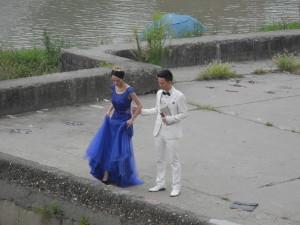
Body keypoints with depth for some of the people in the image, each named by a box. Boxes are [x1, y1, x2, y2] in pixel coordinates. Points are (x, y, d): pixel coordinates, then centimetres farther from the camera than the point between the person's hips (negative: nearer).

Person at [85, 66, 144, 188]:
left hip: (124, 124, -6)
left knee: (120, 150, -1)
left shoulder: (129, 91, -19)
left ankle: (125, 179, 17)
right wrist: (109, 110, 4)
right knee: (106, 147, 1)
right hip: (113, 121, 6)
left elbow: (139, 105, -14)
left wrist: (132, 120, -14)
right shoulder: (114, 87, 0)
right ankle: (106, 177, 6)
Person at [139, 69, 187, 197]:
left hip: (171, 131, -7)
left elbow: (183, 114, -10)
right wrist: (141, 111, 11)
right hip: (159, 130, 7)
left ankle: (176, 187, 7)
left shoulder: (179, 96, -14)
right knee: (160, 159, 14)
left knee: (174, 160, 0)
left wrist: (169, 119, -20)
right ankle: (160, 184, 25)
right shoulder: (159, 93, 5)